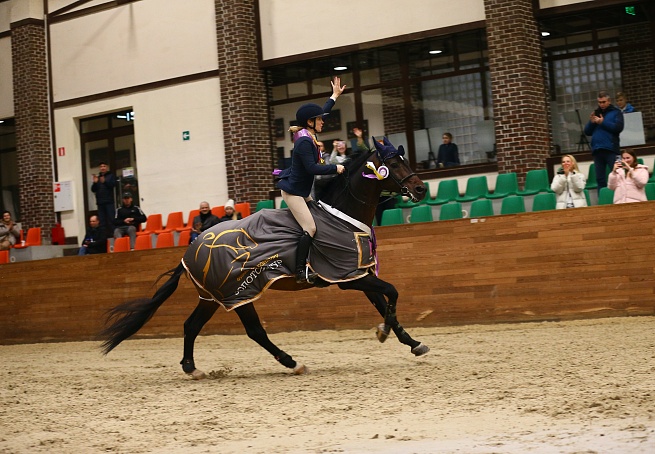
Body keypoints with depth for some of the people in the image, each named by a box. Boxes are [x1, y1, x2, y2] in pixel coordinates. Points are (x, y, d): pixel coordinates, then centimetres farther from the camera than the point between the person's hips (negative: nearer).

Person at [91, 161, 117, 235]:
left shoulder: (111, 176, 8)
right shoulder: (97, 177, 18)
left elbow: (113, 184, -10)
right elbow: (93, 189, 13)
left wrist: (104, 181, -25)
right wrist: (95, 182, -6)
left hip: (109, 201, -4)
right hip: (100, 202, 4)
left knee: (111, 219, -9)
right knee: (102, 221, 0)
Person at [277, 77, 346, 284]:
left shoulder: (308, 136, 5)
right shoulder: (304, 142, -22)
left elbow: (321, 113, 21)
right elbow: (312, 168, -29)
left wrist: (334, 96, 28)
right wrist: (335, 168, -19)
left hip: (301, 191, 11)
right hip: (293, 191, -11)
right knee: (310, 229, -16)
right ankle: (301, 272, -17)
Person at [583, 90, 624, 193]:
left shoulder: (616, 112, 7)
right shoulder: (596, 113, 20)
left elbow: (619, 127, -9)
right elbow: (587, 132, 15)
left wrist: (603, 122, -10)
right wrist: (591, 122, -4)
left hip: (611, 149, -5)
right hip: (597, 150, 5)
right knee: (600, 179, 5)